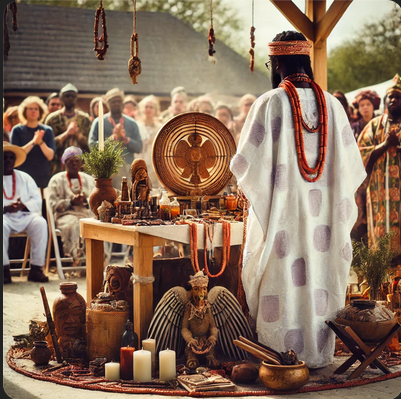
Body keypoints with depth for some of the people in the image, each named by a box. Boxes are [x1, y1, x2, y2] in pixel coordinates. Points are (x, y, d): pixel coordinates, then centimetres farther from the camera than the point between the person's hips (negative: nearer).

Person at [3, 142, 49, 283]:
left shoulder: (24, 177, 16)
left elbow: (37, 200, 7)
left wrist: (23, 206, -14)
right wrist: (6, 208, -21)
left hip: (24, 216, 3)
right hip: (5, 217, -3)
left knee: (40, 223, -27)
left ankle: (36, 268, -24)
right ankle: (5, 270, -28)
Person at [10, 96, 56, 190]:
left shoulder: (47, 131, 7)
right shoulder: (17, 130, 4)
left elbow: (50, 156, -2)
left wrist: (41, 142, -19)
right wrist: (33, 142, -19)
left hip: (43, 178, 1)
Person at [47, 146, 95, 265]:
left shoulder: (89, 179, 23)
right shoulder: (57, 180, 12)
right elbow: (53, 205, 2)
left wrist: (86, 201, -6)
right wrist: (71, 202, -11)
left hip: (87, 214, 3)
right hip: (66, 214, -3)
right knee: (75, 225, -39)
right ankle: (76, 258, -37)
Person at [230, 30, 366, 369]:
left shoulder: (269, 103, -11)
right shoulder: (332, 105, 1)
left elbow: (246, 163, -12)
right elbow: (352, 166, 4)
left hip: (279, 215, -4)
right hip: (322, 219, 4)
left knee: (280, 281, 4)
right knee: (319, 281, 11)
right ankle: (318, 354, 20)